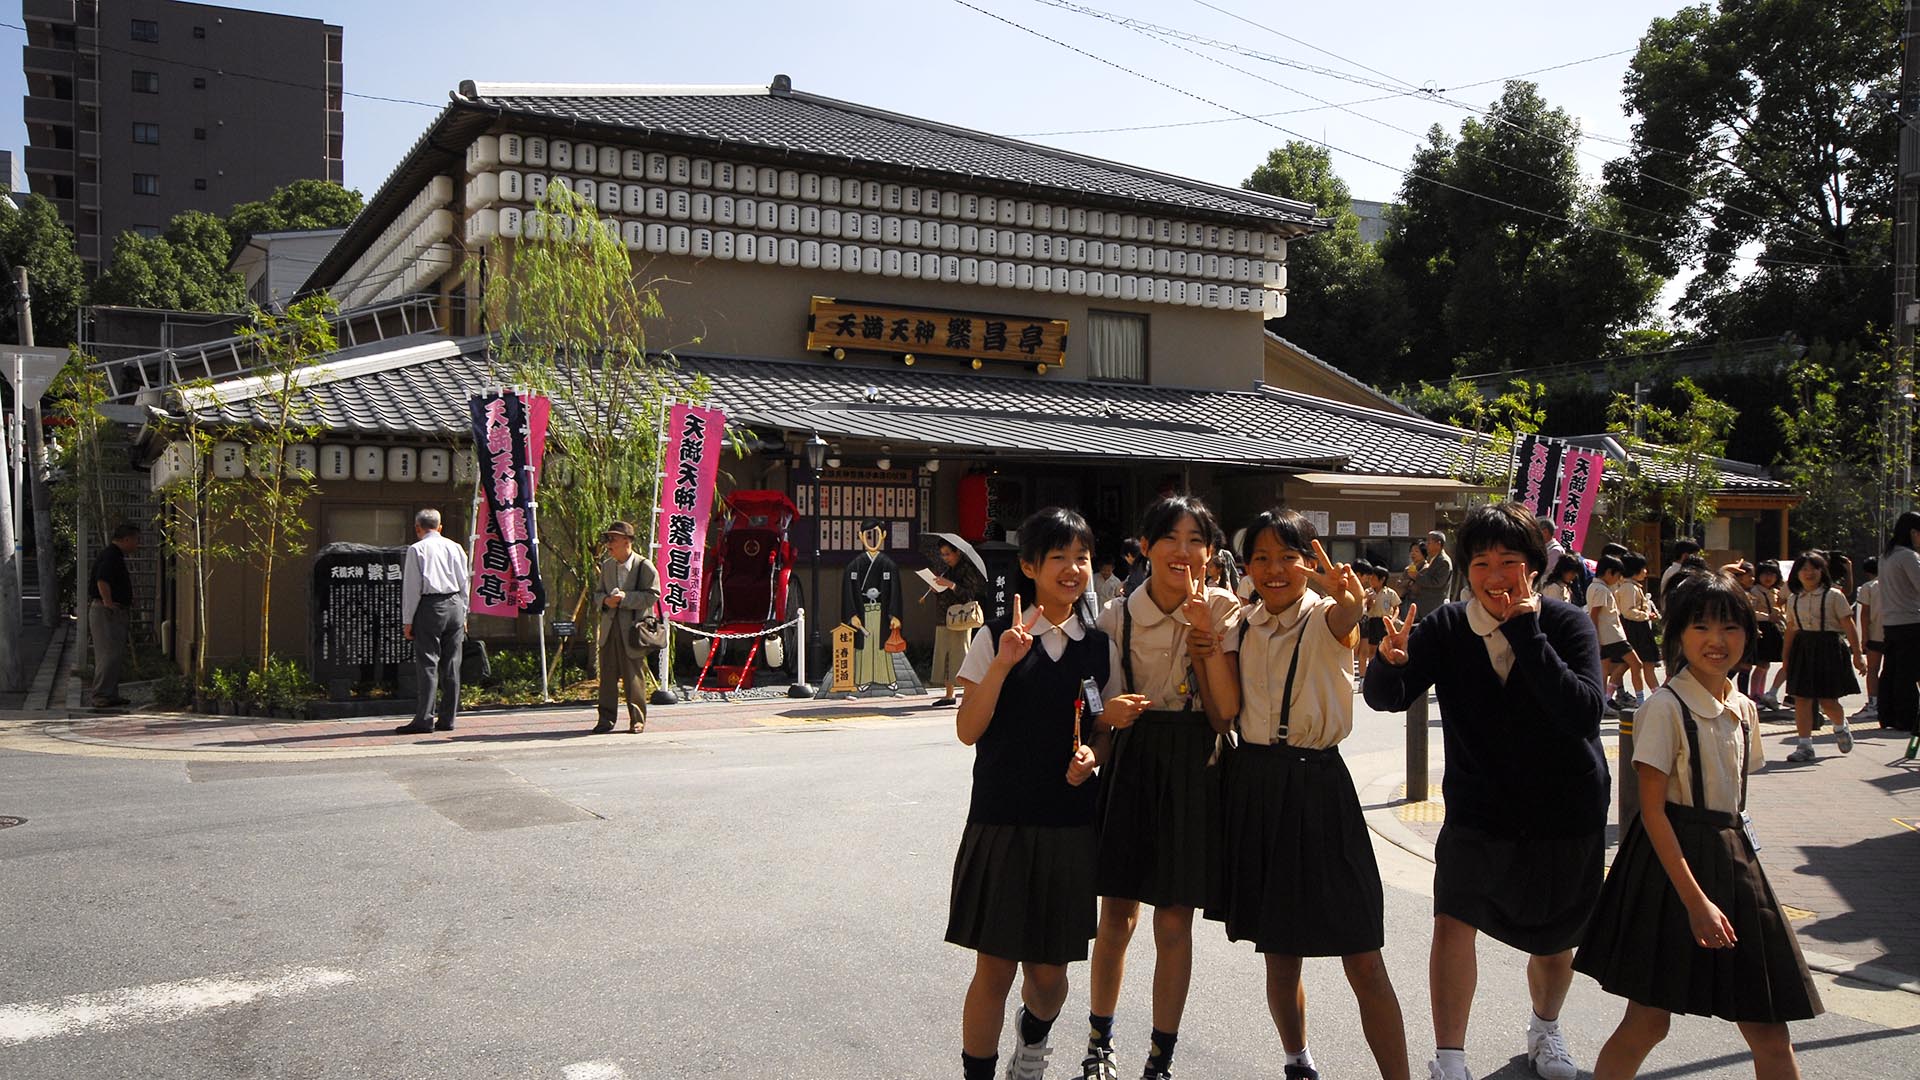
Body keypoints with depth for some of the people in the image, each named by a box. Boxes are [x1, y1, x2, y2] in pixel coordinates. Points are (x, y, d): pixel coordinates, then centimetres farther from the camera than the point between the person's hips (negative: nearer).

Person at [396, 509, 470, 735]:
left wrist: (408, 620, -1)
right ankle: (447, 718, 10)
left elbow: (412, 586, -5)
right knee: (451, 665, 7)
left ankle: (424, 719, -7)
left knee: (427, 664, -5)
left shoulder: (417, 549, -3)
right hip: (455, 606, 4)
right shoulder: (455, 548, 11)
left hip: (429, 607, -4)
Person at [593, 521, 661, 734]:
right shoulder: (606, 565, 14)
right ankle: (606, 718, 13)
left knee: (634, 676, 0)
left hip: (633, 628, -5)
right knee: (607, 674, 6)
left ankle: (637, 719, 10)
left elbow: (652, 595, -10)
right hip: (609, 627, 5)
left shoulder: (644, 566, -5)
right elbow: (597, 593, 19)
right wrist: (606, 600, -4)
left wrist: (625, 598, -17)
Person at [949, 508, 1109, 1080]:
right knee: (994, 968, -1)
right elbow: (968, 730, -8)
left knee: (1049, 972, 11)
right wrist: (1003, 664, -20)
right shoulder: (996, 640, -3)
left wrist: (1091, 753, -5)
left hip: (1070, 824, 3)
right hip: (1000, 821, -3)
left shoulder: (1098, 646, 7)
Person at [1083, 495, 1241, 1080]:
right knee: (1117, 915, 6)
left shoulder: (1224, 610, -4)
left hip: (1193, 769, -1)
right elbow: (1108, 705, 4)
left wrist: (1205, 633, -19)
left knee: (1175, 921, 5)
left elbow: (1228, 712, -11)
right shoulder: (1118, 616, -2)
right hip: (1130, 764, 1)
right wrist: (1112, 714, -20)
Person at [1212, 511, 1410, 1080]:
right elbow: (1226, 713, 1)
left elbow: (1349, 612, -32)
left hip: (1316, 784, -4)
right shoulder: (1241, 627, 7)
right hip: (1253, 785, 4)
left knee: (1363, 962, -3)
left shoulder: (1325, 617, -6)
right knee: (1279, 956, 15)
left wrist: (1350, 600, -55)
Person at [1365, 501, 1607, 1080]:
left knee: (1553, 940, 16)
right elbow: (1386, 698, -16)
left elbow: (1582, 714, -28)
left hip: (1566, 812, 0)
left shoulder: (1568, 625, -14)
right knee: (1454, 921, -13)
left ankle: (1545, 1028, 46)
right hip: (1477, 808, 0)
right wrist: (1390, 661, -38)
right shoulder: (1446, 629, -10)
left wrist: (1526, 633, -32)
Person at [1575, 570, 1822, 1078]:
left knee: (1767, 1027, 8)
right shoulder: (1666, 708, -13)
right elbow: (1652, 808, -16)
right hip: (1672, 857, -7)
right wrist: (1695, 900, -18)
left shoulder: (1744, 710, 8)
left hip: (1733, 855, 7)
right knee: (1648, 1022, -2)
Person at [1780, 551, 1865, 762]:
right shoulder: (1794, 600, 10)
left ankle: (1841, 727, 32)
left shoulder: (1833, 596, -3)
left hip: (1829, 648, -4)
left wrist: (1857, 654, -9)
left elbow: (1849, 626, -5)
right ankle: (1805, 746, 2)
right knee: (1801, 698, -2)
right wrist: (1786, 657, 14)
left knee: (1827, 699, -2)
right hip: (1802, 650, 4)